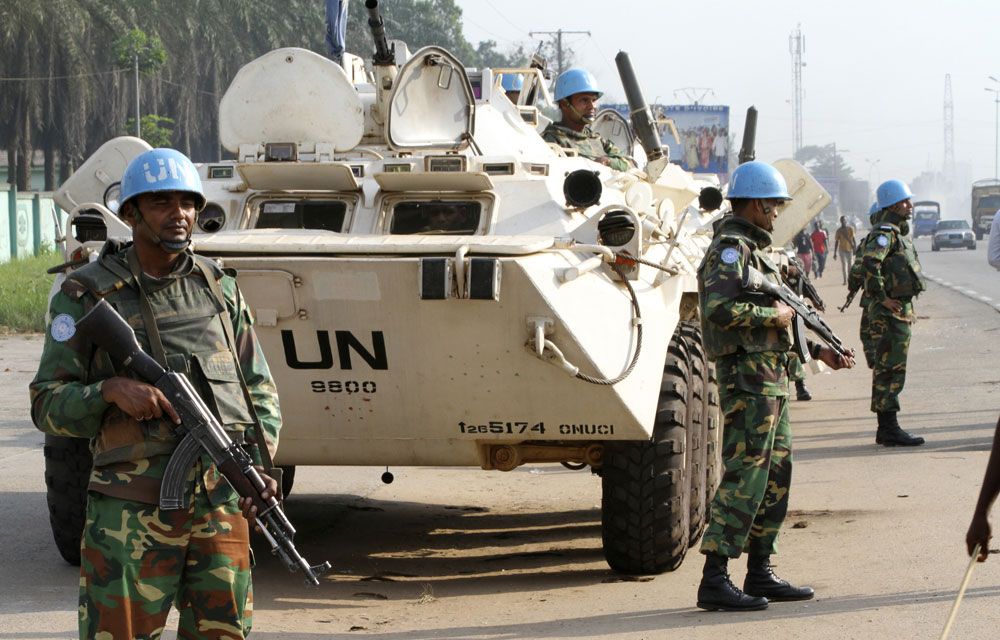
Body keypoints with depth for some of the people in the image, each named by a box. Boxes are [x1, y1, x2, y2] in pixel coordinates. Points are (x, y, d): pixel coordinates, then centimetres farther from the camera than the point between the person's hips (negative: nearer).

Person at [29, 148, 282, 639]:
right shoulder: (86, 296, 1)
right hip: (131, 511, -4)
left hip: (221, 505, 4)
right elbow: (48, 404, 1)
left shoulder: (220, 289, 13)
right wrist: (111, 390, -18)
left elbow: (259, 389, 16)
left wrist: (260, 464, 0)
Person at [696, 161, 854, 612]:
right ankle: (714, 582, -11)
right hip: (748, 377, -10)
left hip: (771, 378, 10)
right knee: (744, 478, -11)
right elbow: (719, 309, -26)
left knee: (775, 477, 12)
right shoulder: (731, 248, -11)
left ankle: (760, 575, 18)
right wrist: (773, 316, -16)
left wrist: (819, 351, 21)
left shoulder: (752, 249, 21)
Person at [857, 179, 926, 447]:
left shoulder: (895, 232, 17)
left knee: (886, 370, 13)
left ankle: (886, 428, 18)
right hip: (890, 313, -10)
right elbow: (869, 263, -30)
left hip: (899, 311, 10)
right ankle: (889, 429, -7)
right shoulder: (884, 233, -15)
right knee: (890, 370, -8)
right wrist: (882, 297, -24)